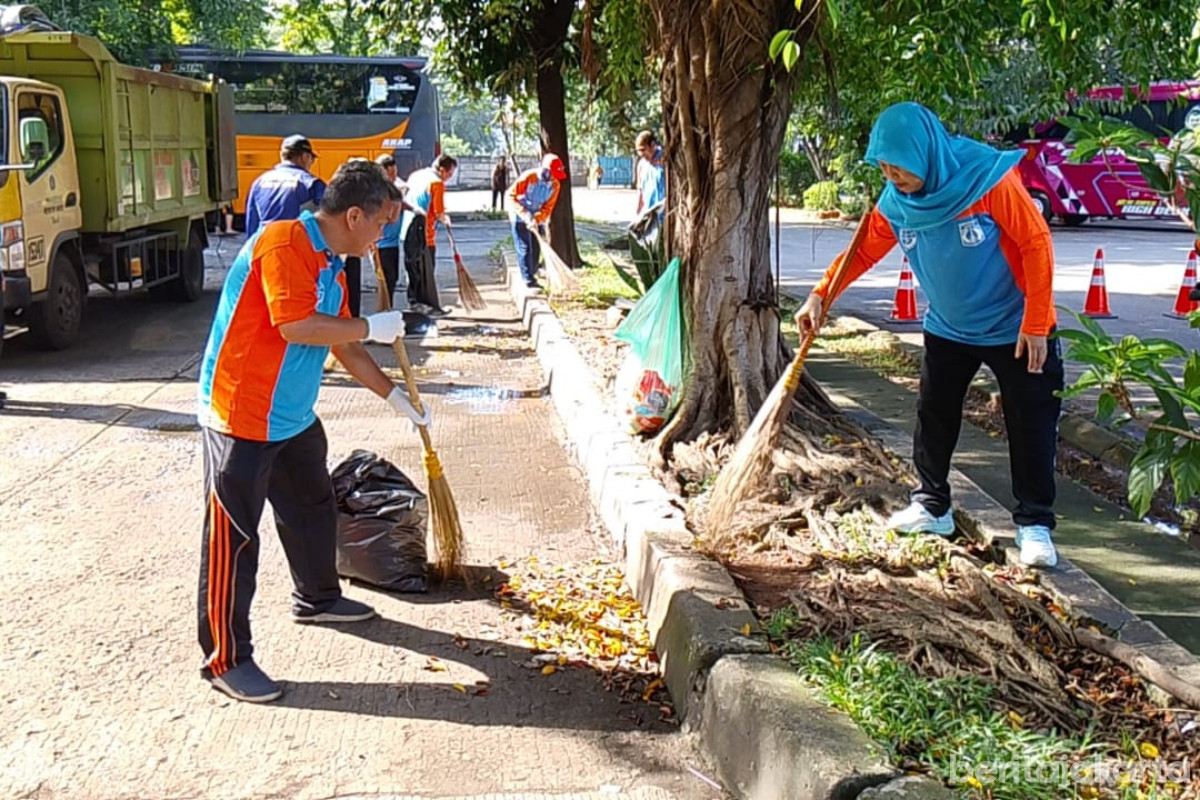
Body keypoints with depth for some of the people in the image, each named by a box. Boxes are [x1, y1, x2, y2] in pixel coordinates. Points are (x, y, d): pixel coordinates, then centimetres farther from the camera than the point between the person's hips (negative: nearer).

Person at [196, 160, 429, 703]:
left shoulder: (331, 266, 11)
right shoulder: (284, 243, -19)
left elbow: (344, 345, 21)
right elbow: (295, 325, -30)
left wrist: (394, 396, 23)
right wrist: (372, 327, -19)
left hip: (293, 416, 10)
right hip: (241, 417, -10)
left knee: (314, 507, 23)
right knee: (233, 536, -2)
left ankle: (317, 598, 46)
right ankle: (226, 659, 8)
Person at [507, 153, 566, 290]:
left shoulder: (554, 185, -10)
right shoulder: (528, 177, -25)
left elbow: (547, 208, -9)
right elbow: (511, 196, -23)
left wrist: (537, 219, -28)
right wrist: (525, 214, -31)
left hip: (536, 219, 5)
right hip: (519, 218, -5)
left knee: (536, 250, 10)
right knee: (524, 249, -7)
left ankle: (532, 275, 26)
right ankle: (529, 280, -4)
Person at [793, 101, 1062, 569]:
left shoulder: (988, 179, -25)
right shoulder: (896, 201, -10)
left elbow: (1036, 243, -21)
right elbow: (864, 249, 0)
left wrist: (1035, 324, -21)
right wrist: (821, 296, -14)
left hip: (1016, 329, -5)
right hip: (948, 329, 5)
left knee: (1031, 426, 1)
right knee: (933, 418, 11)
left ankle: (1034, 523, 12)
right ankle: (932, 506, 26)